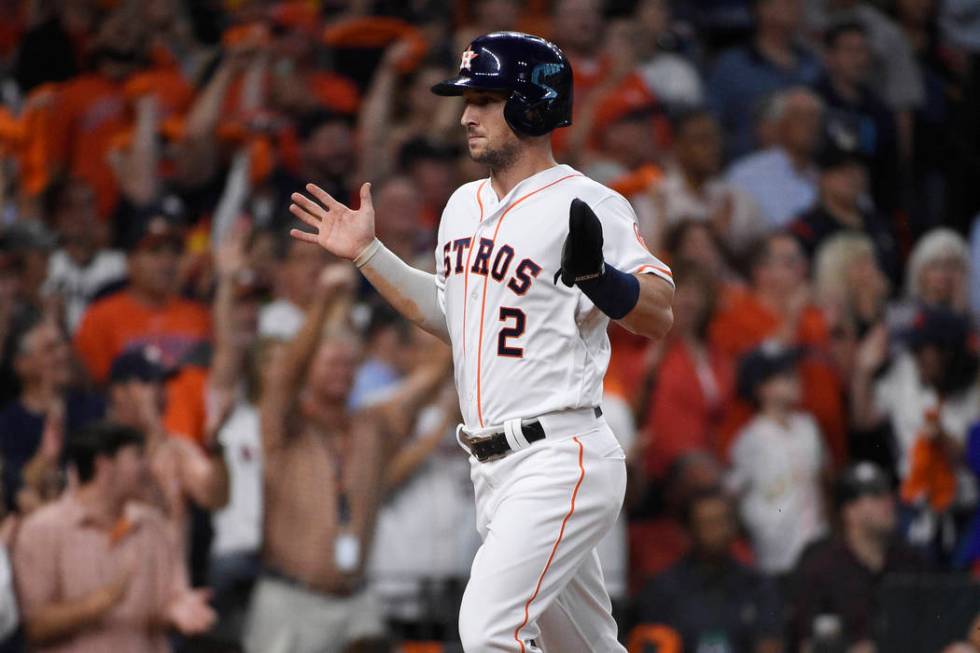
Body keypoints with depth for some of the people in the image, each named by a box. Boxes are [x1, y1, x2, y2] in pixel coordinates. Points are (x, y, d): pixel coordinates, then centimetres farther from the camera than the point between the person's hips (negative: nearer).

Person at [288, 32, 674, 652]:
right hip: (494, 471, 9)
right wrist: (367, 253, 23)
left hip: (561, 456, -8)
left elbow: (660, 314, -17)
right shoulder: (464, 206, 15)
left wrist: (599, 276, -36)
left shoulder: (582, 204, -11)